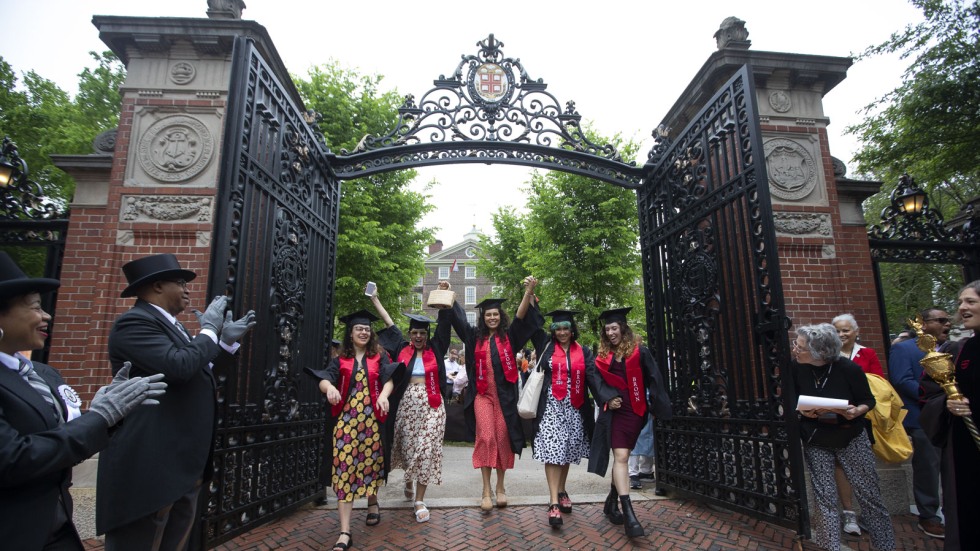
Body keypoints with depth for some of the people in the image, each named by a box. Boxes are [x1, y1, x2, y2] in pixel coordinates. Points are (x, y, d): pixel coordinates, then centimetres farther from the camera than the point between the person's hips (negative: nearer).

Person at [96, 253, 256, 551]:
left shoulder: (169, 325, 17)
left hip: (185, 464, 10)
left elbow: (197, 375, 24)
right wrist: (209, 329, -14)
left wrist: (227, 340, 18)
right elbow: (180, 367, -29)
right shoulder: (135, 322, -14)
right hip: (149, 466, -10)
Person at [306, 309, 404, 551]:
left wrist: (384, 395, -29)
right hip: (345, 418, 0)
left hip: (372, 418, 0)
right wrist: (329, 387, -32)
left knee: (371, 462, 10)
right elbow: (324, 379, -7)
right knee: (345, 468, -6)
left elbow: (389, 379, -7)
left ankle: (373, 503, 41)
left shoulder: (379, 356, 6)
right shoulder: (340, 359, 8)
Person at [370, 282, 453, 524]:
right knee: (407, 447, 12)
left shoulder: (435, 349, 4)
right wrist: (375, 299, 17)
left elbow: (445, 322, -1)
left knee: (426, 450, -3)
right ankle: (409, 480, 44)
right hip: (406, 404, 2)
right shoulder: (402, 349, 7)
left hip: (430, 405, -1)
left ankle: (419, 500, 5)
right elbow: (388, 323, 12)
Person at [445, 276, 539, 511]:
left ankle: (500, 487, 20)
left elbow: (520, 317, -8)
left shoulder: (509, 336, 4)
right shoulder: (475, 336, 8)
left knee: (503, 439, 6)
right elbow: (457, 317, 8)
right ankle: (486, 491, 3)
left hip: (504, 395, 0)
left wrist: (528, 292, -22)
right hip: (482, 395, 0)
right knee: (485, 438, -4)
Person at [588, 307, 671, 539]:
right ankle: (628, 512, -12)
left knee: (622, 456, 8)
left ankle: (611, 502, 26)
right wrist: (608, 399, -11)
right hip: (615, 411, 0)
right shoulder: (602, 357, 7)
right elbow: (598, 383, 7)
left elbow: (654, 379, -2)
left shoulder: (639, 352, -1)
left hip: (636, 411, 0)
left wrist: (658, 408, -7)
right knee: (621, 456, -10)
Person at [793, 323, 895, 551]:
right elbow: (792, 400, 2)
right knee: (824, 500, 4)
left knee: (869, 494, 9)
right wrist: (803, 411, -18)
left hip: (851, 438, -1)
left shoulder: (848, 368, -21)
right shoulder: (796, 367, -14)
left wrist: (856, 411, -26)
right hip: (815, 442, 1)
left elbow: (869, 400, -6)